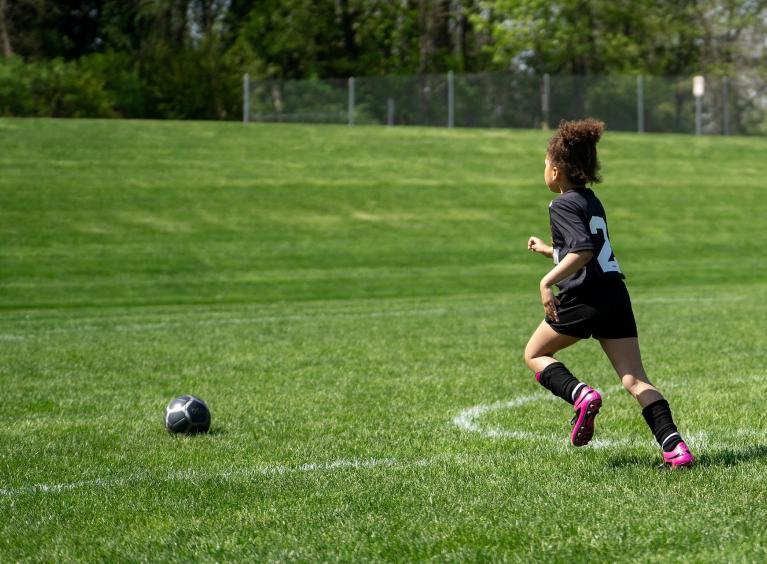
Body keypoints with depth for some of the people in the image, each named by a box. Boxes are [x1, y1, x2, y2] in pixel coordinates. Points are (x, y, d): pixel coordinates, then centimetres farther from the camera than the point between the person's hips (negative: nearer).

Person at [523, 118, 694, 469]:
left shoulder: (563, 205, -6)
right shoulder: (591, 201, 20)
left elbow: (584, 250, -21)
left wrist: (547, 281, -20)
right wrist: (546, 250, 44)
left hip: (584, 298, -7)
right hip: (616, 295, 7)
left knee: (534, 354, 14)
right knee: (635, 379, 2)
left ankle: (580, 395, -12)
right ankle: (675, 448, -13)